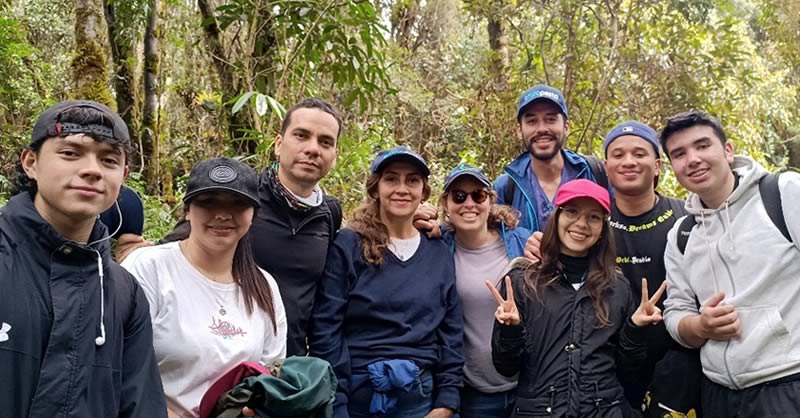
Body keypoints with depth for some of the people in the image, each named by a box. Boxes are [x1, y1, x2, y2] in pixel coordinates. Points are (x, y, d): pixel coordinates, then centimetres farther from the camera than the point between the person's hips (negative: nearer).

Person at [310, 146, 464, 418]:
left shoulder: (439, 254, 5)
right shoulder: (347, 246, -6)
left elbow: (451, 332, 7)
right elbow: (325, 329, -9)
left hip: (418, 395, 3)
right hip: (355, 391, -3)